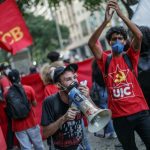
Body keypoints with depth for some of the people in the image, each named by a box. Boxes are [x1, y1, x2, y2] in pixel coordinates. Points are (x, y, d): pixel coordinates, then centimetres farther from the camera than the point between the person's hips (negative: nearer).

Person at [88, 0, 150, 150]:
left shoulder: (130, 57, 5)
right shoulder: (105, 60, 6)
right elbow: (91, 43, -10)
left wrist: (121, 15, -19)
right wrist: (105, 21, -19)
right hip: (119, 116, 1)